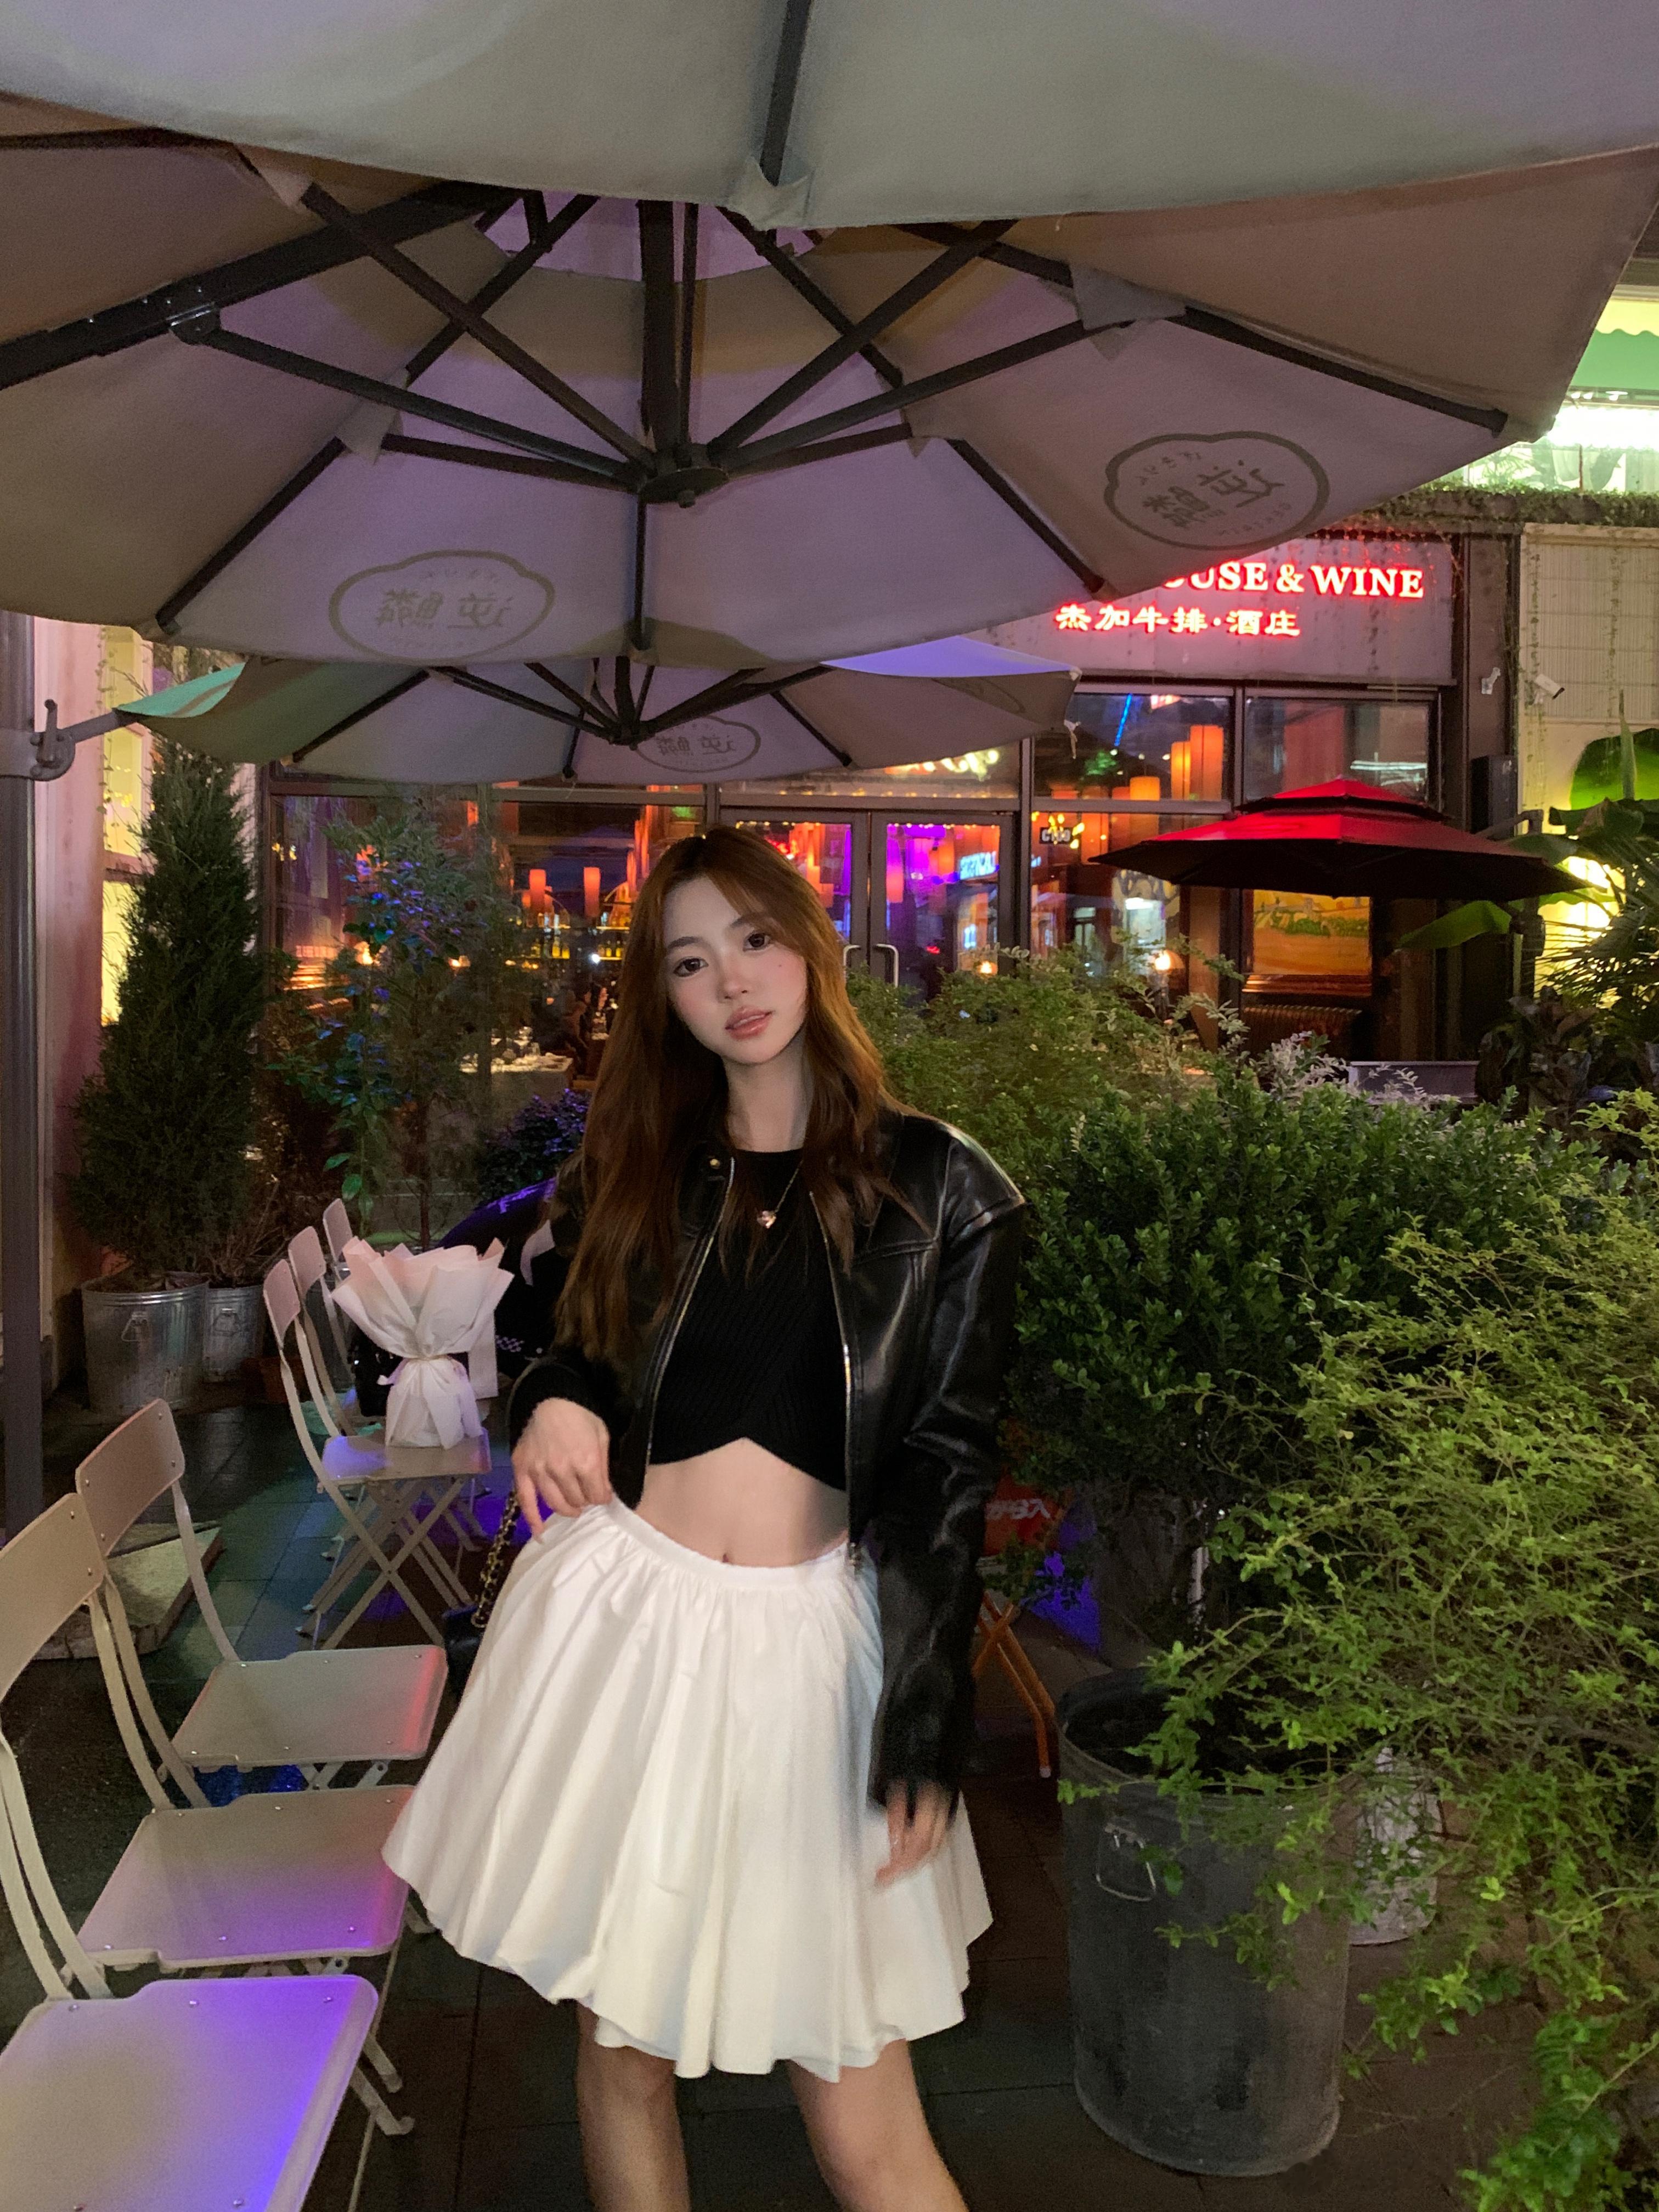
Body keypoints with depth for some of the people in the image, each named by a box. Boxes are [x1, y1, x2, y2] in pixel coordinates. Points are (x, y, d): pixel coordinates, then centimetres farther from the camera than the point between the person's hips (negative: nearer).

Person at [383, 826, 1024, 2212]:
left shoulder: (936, 1191, -4)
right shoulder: (626, 1178, 6)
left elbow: (949, 1466, -5)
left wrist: (926, 1731, -9)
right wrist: (551, 1404, -6)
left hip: (810, 1635, -3)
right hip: (617, 1611, 3)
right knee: (620, 2041, 16)